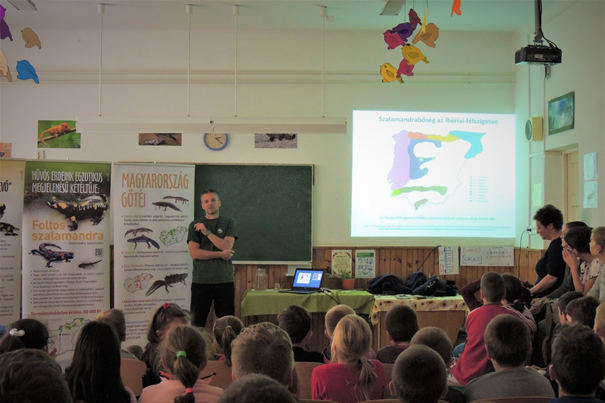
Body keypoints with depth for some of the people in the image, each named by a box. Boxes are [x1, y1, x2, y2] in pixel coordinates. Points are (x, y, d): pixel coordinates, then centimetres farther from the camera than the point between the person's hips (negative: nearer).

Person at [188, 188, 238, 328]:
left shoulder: (229, 223, 10)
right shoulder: (195, 226, 8)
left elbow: (227, 246, -6)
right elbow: (194, 253, -5)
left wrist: (207, 232, -8)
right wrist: (221, 255, -7)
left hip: (225, 281, 1)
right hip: (201, 281, -1)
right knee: (197, 323, -2)